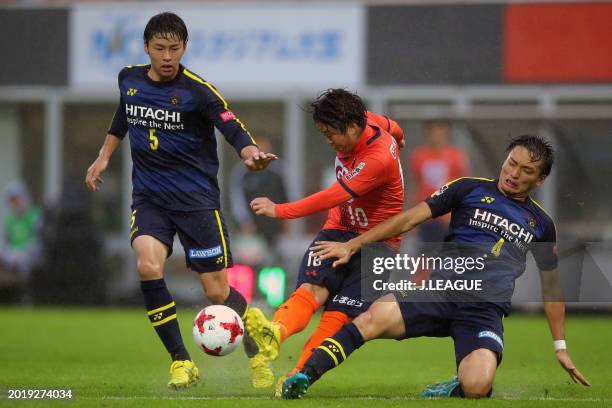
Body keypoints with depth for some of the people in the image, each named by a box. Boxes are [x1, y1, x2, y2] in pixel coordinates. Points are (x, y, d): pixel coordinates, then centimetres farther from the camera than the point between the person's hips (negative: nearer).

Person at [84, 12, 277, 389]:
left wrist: (251, 154, -41)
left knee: (218, 291, -4)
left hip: (196, 198, -3)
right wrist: (104, 156, 23)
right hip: (149, 198, 3)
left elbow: (233, 129, -21)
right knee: (148, 267, -24)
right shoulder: (129, 79, 4)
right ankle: (181, 362, -12)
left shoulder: (197, 90, -12)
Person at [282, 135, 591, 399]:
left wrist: (560, 347, 24)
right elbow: (410, 219, 8)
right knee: (376, 316, -33)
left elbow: (551, 286, 25)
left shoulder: (541, 224, 16)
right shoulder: (470, 189, 11)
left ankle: (454, 390, 4)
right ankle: (303, 378, -32)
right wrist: (351, 246, 3)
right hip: (442, 293, 0)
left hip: (486, 312, 1)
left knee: (476, 387, -32)